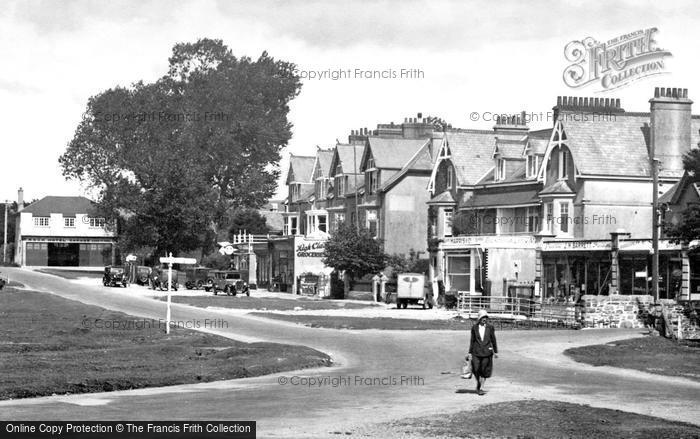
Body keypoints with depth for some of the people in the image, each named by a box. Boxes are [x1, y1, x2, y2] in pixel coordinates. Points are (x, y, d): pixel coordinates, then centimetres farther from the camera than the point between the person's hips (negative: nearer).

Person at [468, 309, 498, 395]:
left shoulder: (490, 327, 0)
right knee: (476, 370, 1)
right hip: (477, 352, 0)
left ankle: (481, 388, 10)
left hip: (487, 352, 0)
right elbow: (472, 340, 6)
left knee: (484, 370, -1)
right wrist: (470, 352, 5)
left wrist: (495, 351, 7)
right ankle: (478, 384, 27)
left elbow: (493, 339, 6)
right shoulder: (474, 328, 2)